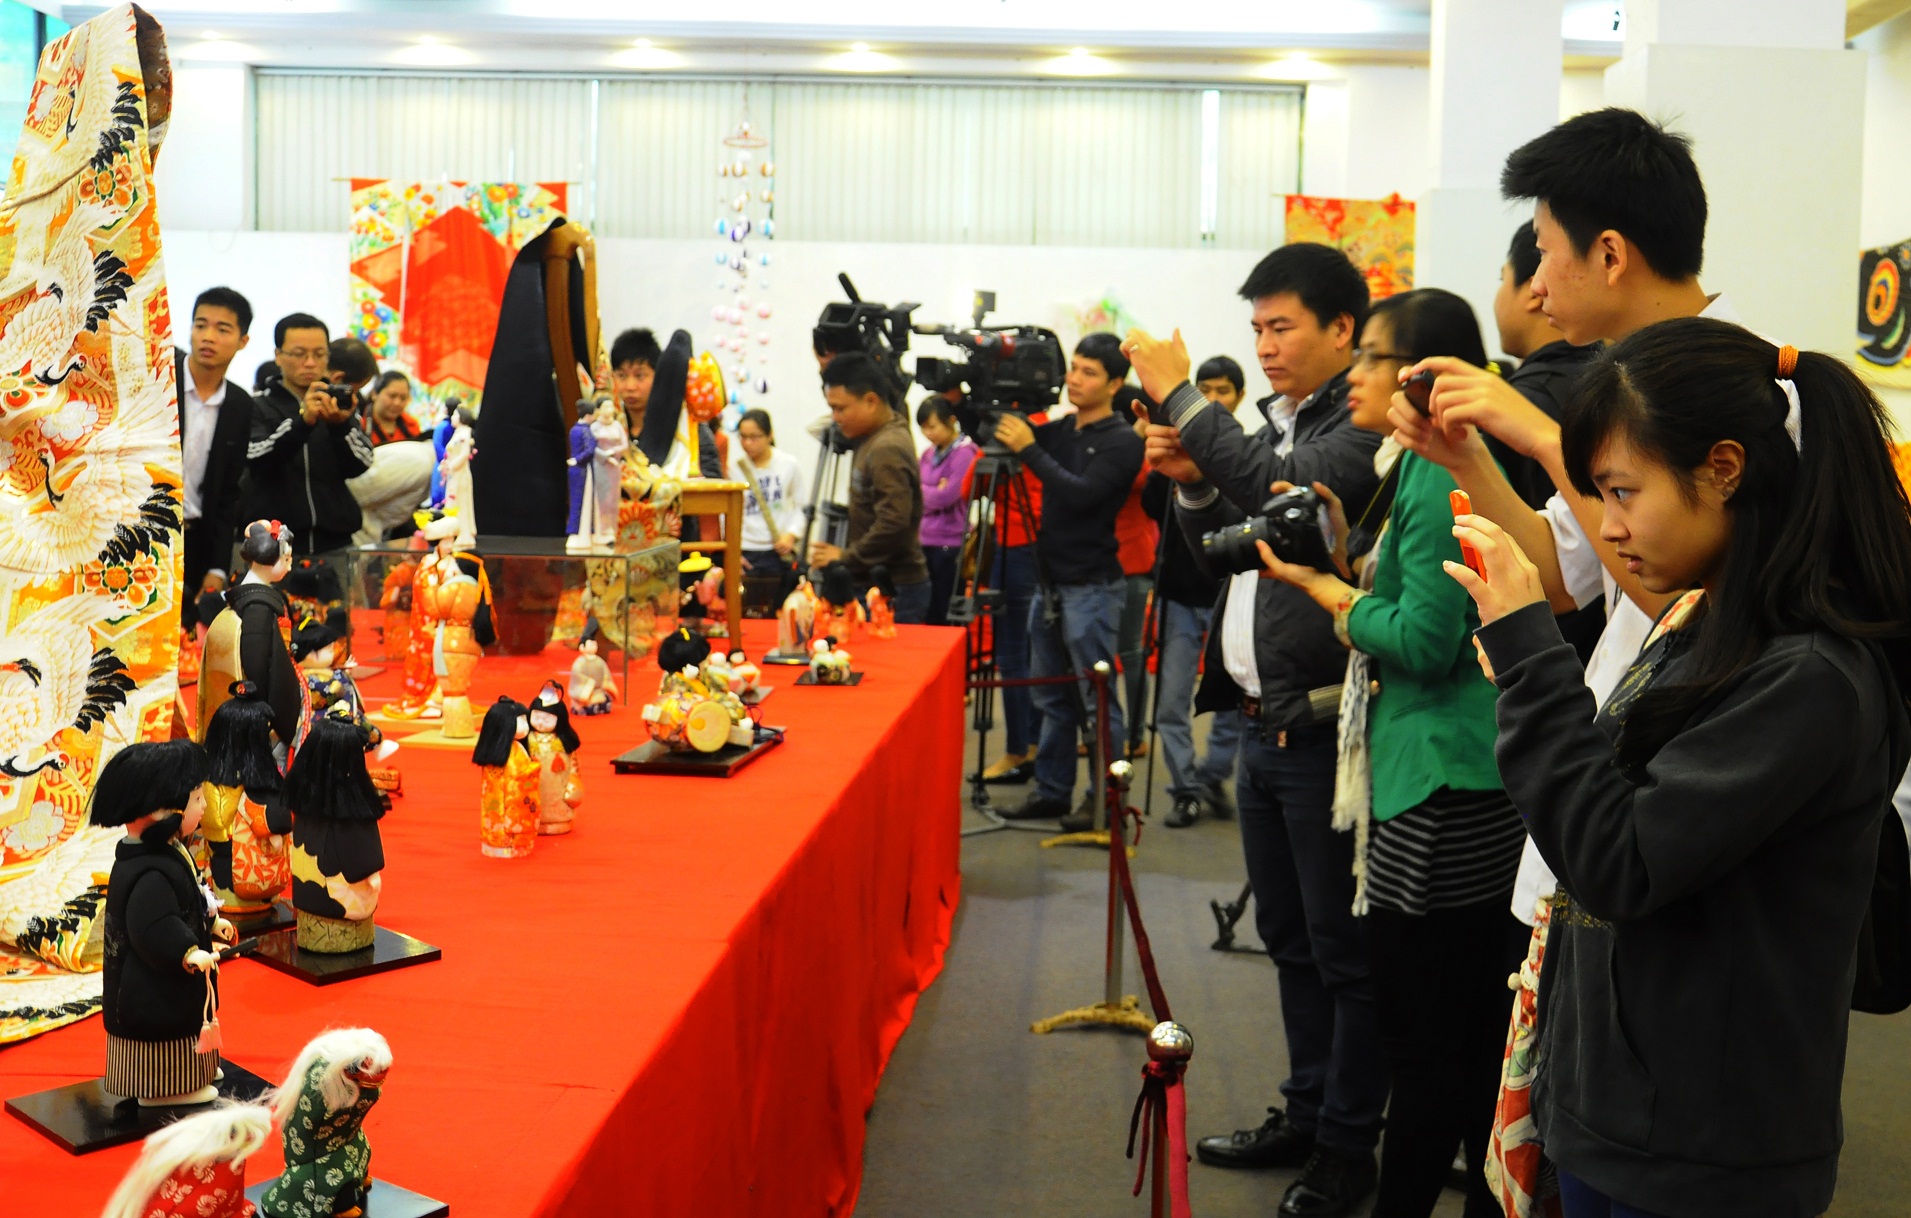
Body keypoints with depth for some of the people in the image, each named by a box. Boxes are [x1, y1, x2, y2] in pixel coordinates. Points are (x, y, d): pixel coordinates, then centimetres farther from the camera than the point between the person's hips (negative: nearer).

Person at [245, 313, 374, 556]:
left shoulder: (338, 404, 11)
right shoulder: (258, 407, 6)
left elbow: (360, 465, -4)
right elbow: (255, 459, -12)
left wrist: (340, 424, -23)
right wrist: (302, 420, -27)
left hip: (335, 543, 2)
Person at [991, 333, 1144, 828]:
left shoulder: (1122, 442, -9)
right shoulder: (1059, 430, 12)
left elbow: (1081, 494, -21)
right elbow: (993, 434, 12)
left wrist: (1029, 449, -22)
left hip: (1091, 587, -7)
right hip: (1051, 582, 7)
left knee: (1096, 699, -3)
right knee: (1051, 696, 13)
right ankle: (1051, 791, 21)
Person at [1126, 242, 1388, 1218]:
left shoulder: (1365, 426, -13)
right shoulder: (1269, 422, 15)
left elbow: (1286, 490, -30)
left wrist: (1180, 397, -21)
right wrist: (1193, 483, 0)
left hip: (1324, 728, -9)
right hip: (1262, 724, 9)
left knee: (1343, 949, 2)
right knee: (1289, 940, 18)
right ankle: (1304, 1115, 31)